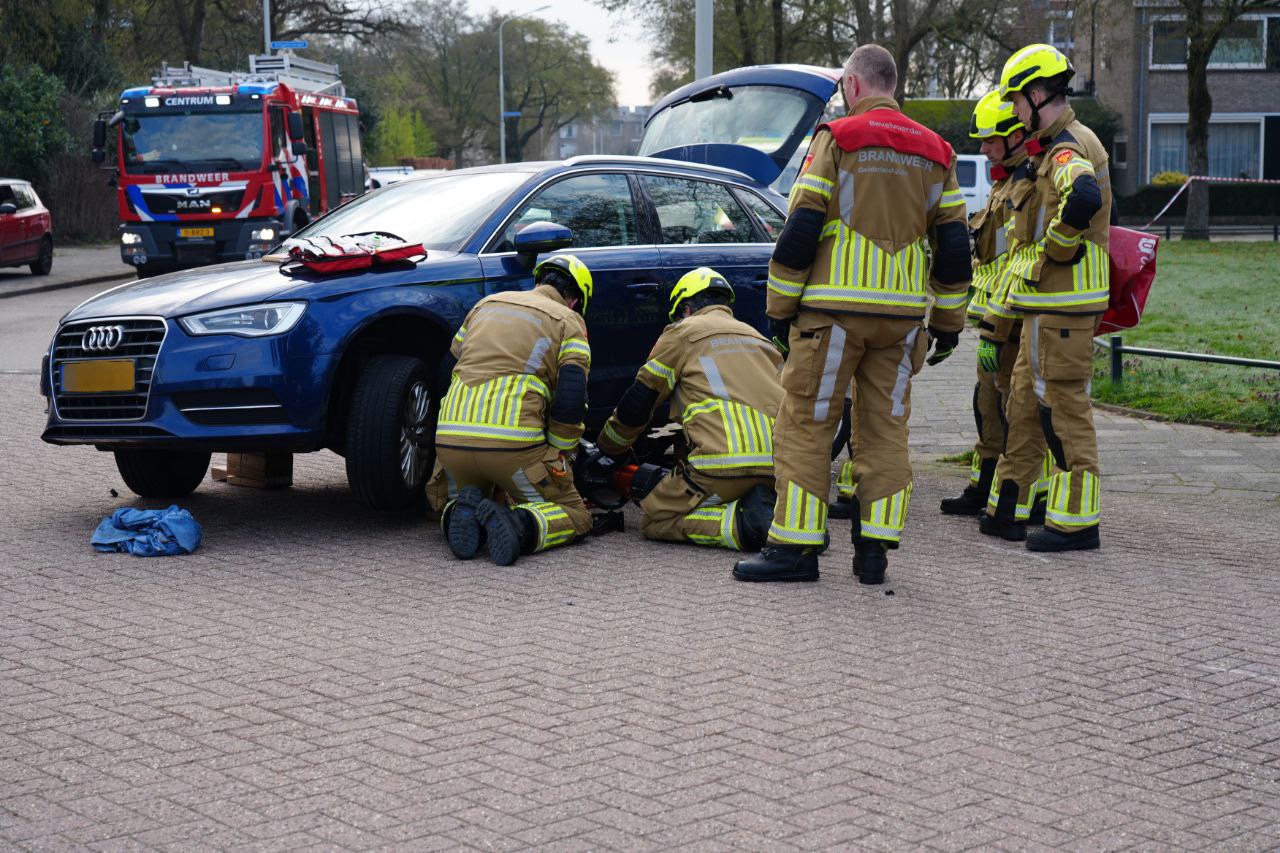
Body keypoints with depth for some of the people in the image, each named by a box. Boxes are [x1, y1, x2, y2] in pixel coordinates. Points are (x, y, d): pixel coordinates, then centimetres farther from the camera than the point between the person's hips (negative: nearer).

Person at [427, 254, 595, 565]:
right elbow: (571, 402, -2)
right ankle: (521, 526, -21)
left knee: (446, 502, 32)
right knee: (576, 517, 11)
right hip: (513, 442, -4)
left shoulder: (487, 304, 25)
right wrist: (557, 458, 12)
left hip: (450, 437, 4)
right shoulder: (568, 321, 10)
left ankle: (461, 514, -6)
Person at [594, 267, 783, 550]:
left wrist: (608, 448, 31)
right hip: (780, 468, 6)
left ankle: (741, 525, -18)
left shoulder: (682, 332, 14)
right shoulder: (758, 337, 31)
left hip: (725, 462, -6)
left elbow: (637, 404, 15)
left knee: (656, 521, 6)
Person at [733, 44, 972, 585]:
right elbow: (953, 244, 13)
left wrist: (781, 305, -1)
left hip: (835, 309, -5)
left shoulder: (837, 139, -3)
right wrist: (948, 322, 18)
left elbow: (801, 229, -8)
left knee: (805, 424, 0)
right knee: (885, 428, 10)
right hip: (903, 315, 5)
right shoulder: (933, 152, 13)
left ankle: (795, 545, -1)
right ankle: (874, 549, 8)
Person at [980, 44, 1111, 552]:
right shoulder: (1059, 146, 17)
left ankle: (1077, 521, -2)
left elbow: (1085, 197, -36)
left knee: (1064, 405, -6)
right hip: (1049, 301, 11)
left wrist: (1056, 244, -23)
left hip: (1061, 301, -11)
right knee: (1026, 403, 15)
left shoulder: (1066, 148, -16)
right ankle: (1008, 510, 23)